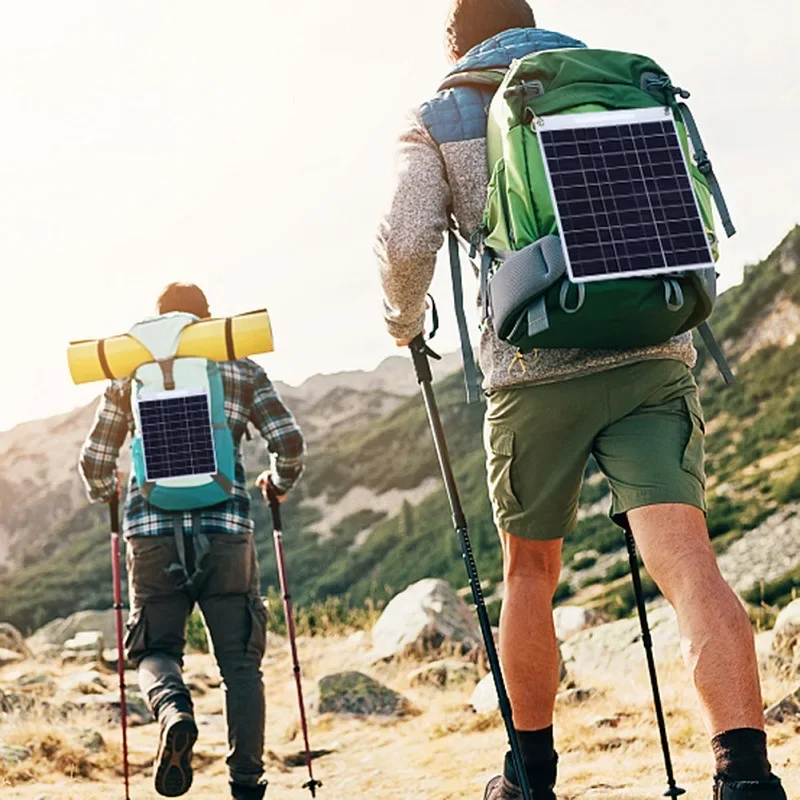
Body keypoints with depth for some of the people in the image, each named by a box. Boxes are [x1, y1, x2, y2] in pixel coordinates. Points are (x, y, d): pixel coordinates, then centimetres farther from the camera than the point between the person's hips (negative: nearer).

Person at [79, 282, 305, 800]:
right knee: (240, 660, 8)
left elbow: (94, 460, 15)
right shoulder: (243, 372, 10)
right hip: (226, 533, 0)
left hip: (152, 531, 1)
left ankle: (174, 711, -18)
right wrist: (280, 483, 23)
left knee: (155, 648, 14)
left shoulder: (130, 375, 12)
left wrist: (106, 493, 37)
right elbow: (291, 444, 2)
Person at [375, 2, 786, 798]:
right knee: (685, 559, -9)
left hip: (536, 368, -1)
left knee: (530, 572, 15)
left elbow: (405, 245, -4)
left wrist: (404, 321, 16)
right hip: (654, 353, 2)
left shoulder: (438, 119, 9)